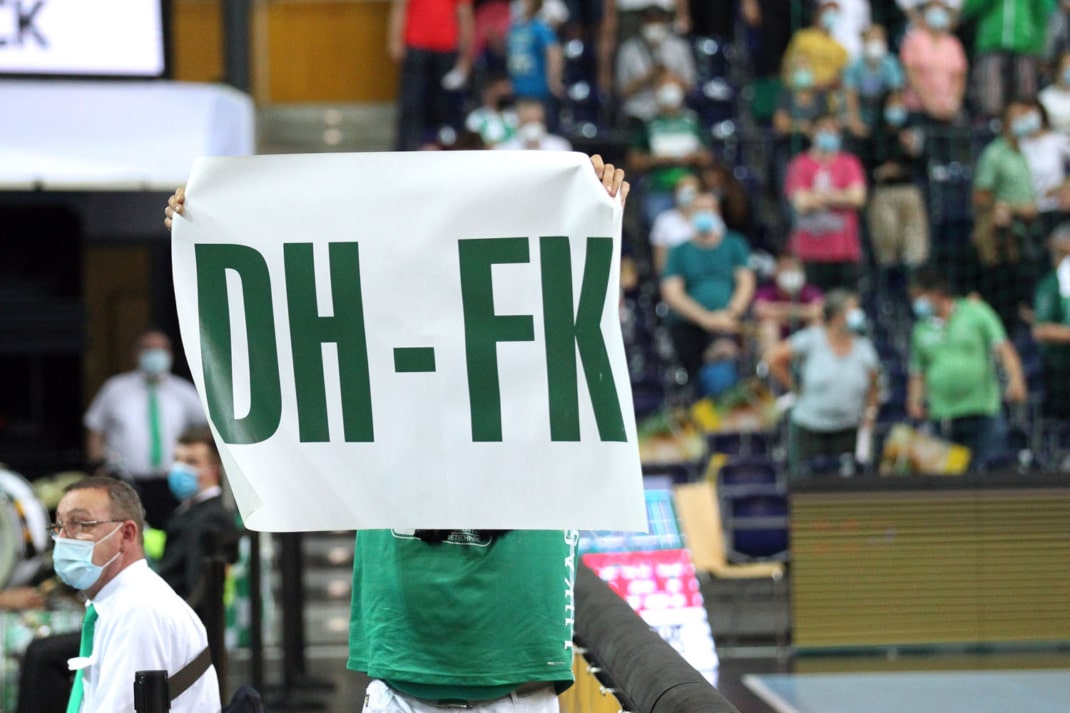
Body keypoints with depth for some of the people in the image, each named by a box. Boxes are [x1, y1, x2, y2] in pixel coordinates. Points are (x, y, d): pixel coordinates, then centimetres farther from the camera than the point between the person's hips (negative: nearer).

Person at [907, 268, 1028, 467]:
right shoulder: (922, 330, 14)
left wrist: (1015, 379, -19)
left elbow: (1003, 348, -3)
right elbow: (917, 374, 19)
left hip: (984, 413, -3)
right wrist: (915, 402, 2)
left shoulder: (976, 313, 4)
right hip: (944, 419, 3)